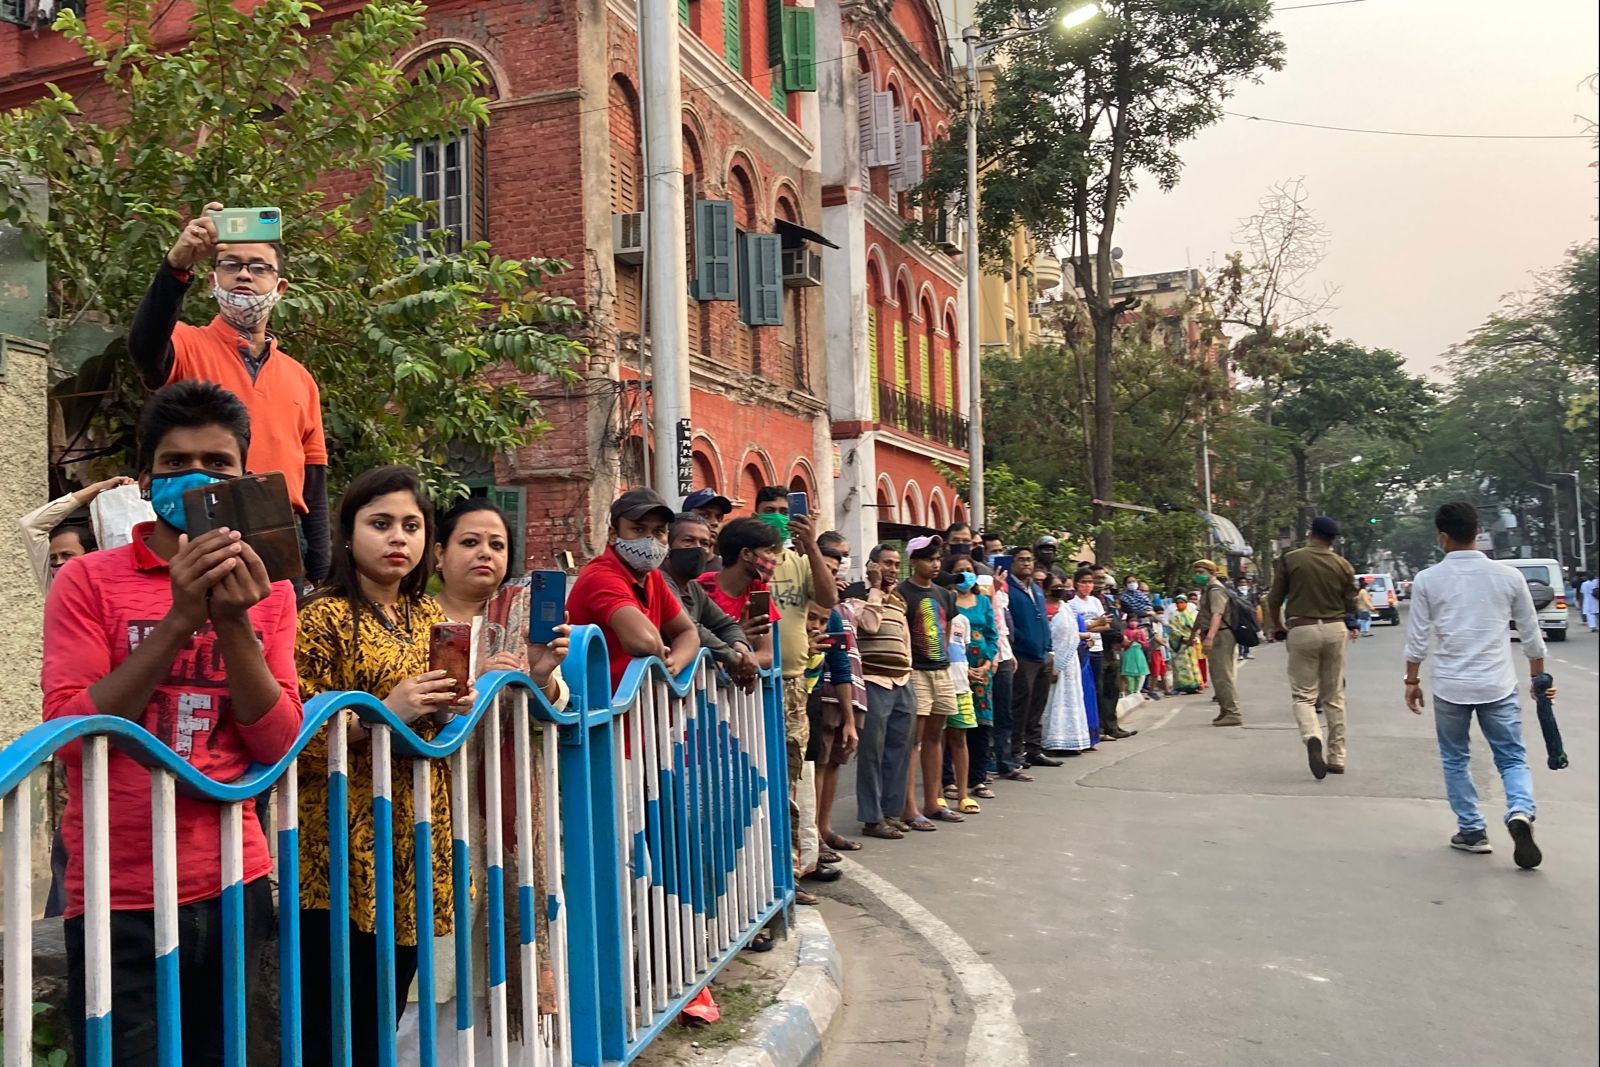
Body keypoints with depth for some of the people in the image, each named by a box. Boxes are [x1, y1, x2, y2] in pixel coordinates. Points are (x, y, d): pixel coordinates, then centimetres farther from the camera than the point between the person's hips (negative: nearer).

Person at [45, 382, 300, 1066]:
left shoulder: (267, 591, 4)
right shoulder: (88, 581, -4)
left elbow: (278, 744, -5)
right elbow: (69, 736, -13)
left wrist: (234, 621, -17)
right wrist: (181, 618, -21)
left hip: (234, 887, 3)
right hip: (120, 900, -3)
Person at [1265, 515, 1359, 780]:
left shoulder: (1290, 560, -4)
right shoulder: (1343, 565, 2)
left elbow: (1274, 599, -2)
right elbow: (1351, 606, 7)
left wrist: (1277, 627, 16)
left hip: (1301, 630, -2)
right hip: (1335, 630, 2)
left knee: (1304, 694, 3)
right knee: (1334, 696, 11)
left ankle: (1312, 736, -26)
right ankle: (1336, 757, 16)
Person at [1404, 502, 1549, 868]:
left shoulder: (1428, 580, -4)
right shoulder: (1508, 576, 1)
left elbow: (1417, 636, -1)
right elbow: (1530, 633, 9)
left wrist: (1412, 680, 10)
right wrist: (1538, 676, 22)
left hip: (1450, 686, -1)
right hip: (1498, 686, 1)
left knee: (1455, 760, 15)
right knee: (1513, 758, 9)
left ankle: (1472, 831, 17)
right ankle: (1521, 812, -17)